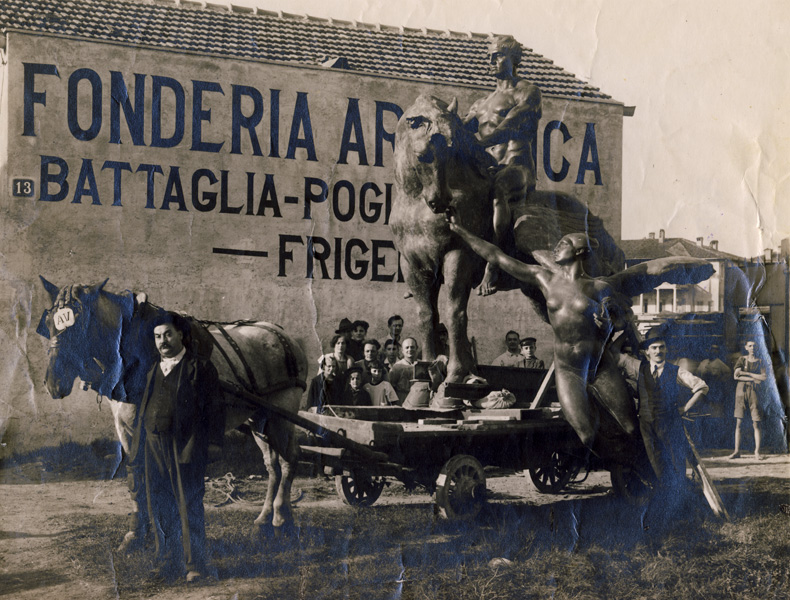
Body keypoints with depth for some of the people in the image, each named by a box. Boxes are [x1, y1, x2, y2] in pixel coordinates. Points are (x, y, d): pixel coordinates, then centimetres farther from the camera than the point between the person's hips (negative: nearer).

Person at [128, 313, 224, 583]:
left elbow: (212, 407, -3)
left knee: (189, 507, 0)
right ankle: (168, 563, 17)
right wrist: (137, 443, 14)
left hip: (186, 447, -6)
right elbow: (144, 409, 19)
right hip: (155, 446, 6)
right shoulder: (154, 371, 17)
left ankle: (195, 564, 8)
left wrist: (213, 440, -9)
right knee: (160, 508, 8)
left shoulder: (200, 368, 0)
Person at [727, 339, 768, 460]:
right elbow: (736, 376, -5)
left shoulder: (760, 362, 10)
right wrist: (754, 379, -9)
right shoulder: (741, 360, 7)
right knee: (738, 423, -2)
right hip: (741, 391, 0)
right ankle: (737, 451, 1)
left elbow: (764, 377, -3)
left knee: (756, 424, -4)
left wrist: (747, 373, -6)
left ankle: (757, 452, -1)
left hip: (754, 392, 0)